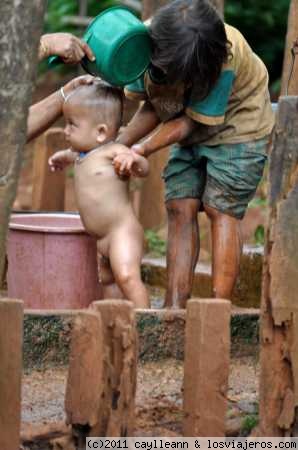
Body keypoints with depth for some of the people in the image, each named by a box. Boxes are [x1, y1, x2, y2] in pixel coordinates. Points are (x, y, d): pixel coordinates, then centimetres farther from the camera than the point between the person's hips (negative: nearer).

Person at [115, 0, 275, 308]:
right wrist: (120, 144, -24)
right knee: (180, 207, -5)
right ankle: (174, 307, -7)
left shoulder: (224, 59, -37)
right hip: (191, 132, 5)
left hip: (237, 124, -5)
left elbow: (192, 120, -28)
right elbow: (152, 106, -9)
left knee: (221, 210, -11)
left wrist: (143, 149, -36)